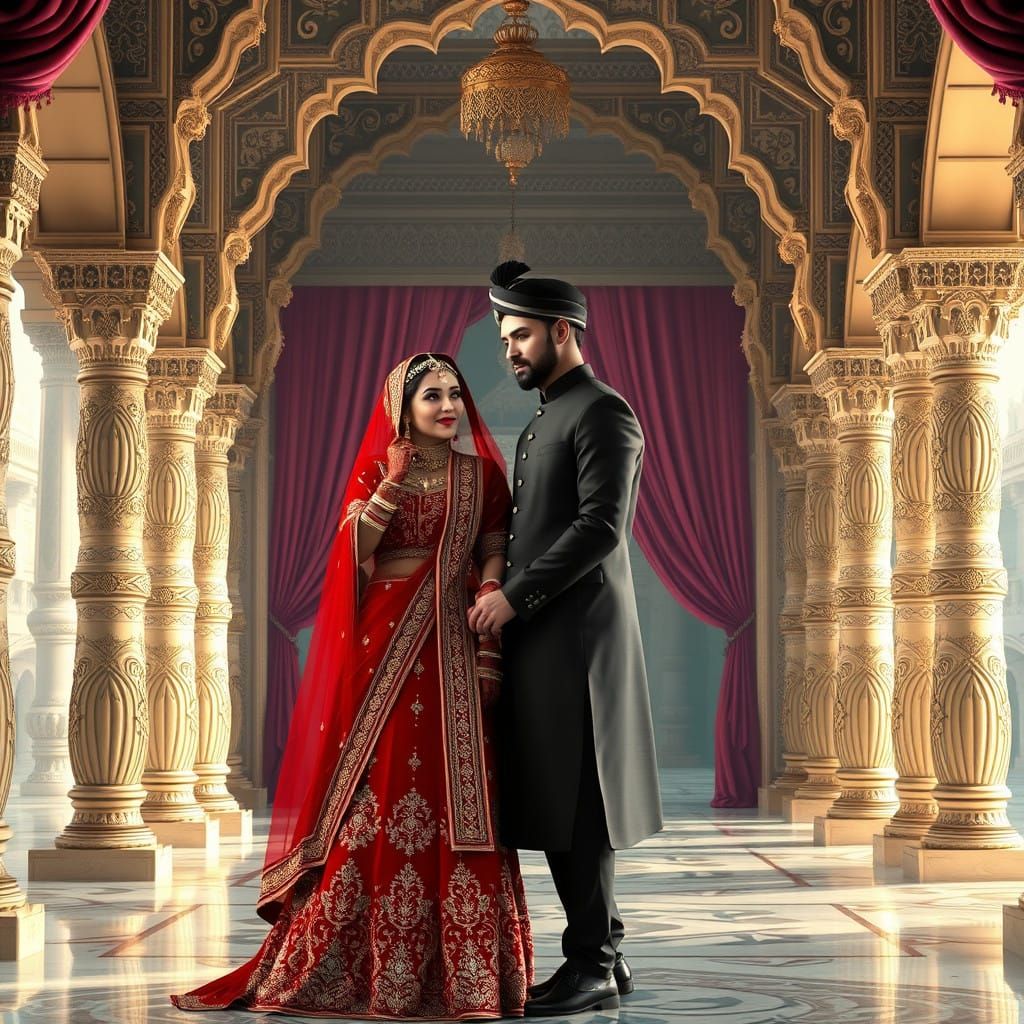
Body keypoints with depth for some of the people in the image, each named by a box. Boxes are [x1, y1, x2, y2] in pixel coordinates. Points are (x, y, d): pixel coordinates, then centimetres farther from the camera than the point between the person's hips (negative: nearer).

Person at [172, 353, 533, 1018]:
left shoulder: (482, 473, 7)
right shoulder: (375, 471, 7)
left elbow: (494, 565, 3)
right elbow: (352, 551, -6)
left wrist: (490, 653, -5)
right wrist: (392, 483, -11)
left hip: (451, 646, 0)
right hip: (383, 643, 0)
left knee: (455, 797, -2)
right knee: (377, 791, -1)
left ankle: (462, 965, 4)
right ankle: (356, 958, 6)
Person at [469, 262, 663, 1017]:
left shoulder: (603, 413, -8)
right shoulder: (544, 420, 21)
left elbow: (601, 525, -18)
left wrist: (515, 597, -17)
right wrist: (504, 600, 9)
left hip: (578, 637, -9)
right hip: (539, 639, 9)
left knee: (576, 810, -6)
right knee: (556, 808, 9)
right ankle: (602, 956, 15)